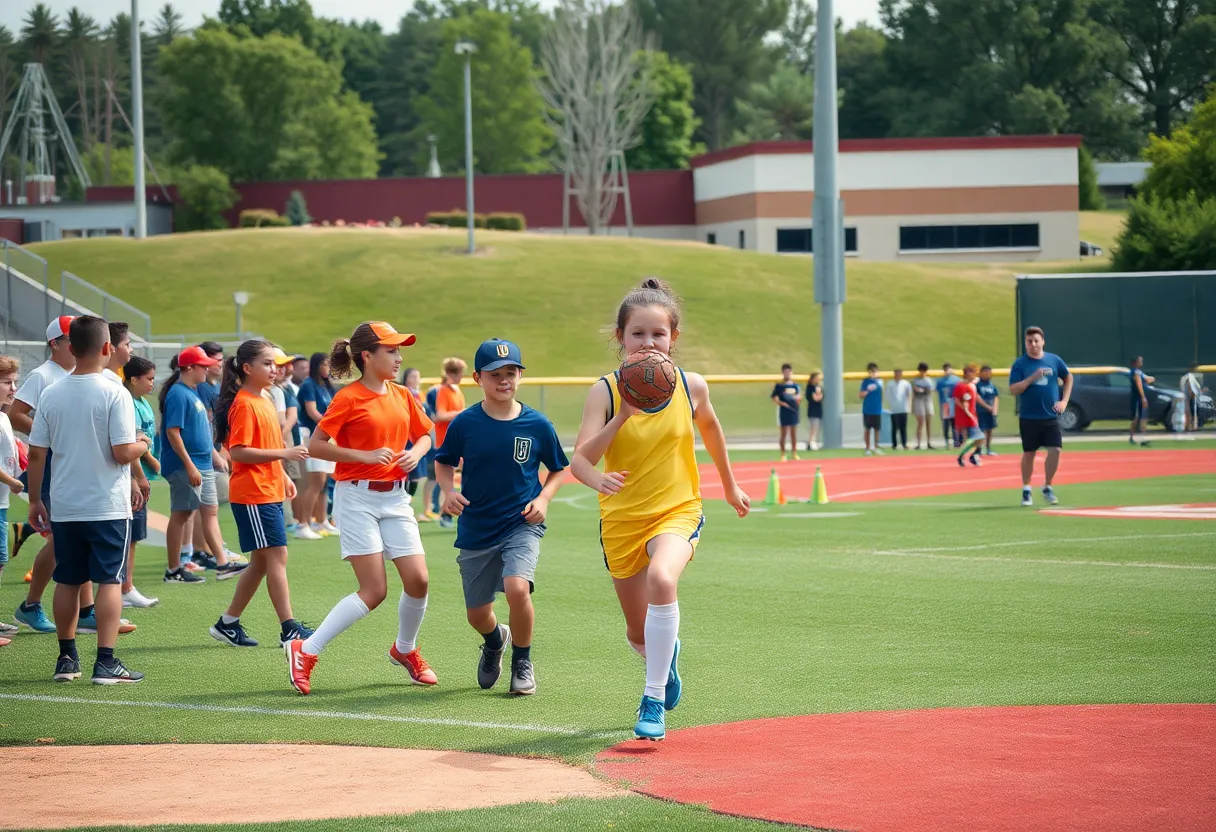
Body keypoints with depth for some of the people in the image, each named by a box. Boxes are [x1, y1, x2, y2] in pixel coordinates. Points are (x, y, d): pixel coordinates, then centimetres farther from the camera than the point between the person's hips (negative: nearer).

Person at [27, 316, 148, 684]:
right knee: (109, 581, 0)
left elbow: (36, 454, 3)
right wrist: (142, 446, 6)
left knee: (67, 581, 12)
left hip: (64, 507, 4)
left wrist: (35, 501, 12)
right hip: (107, 506, -4)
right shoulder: (114, 394, -12)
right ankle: (106, 662, -5)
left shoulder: (52, 394, 1)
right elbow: (122, 453, -16)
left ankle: (66, 658, 17)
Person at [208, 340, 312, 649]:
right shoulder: (244, 404, -13)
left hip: (270, 493, 10)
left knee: (261, 562, 11)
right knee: (277, 557, -9)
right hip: (253, 495, -10)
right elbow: (238, 452, -21)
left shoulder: (263, 402, 16)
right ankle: (289, 629, -8)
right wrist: (283, 453, -22)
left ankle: (228, 624, 18)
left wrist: (283, 476, 20)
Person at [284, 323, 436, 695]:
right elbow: (315, 445, -12)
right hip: (357, 499, -6)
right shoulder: (349, 398, -11)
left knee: (418, 580, -2)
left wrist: (416, 453, -1)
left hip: (395, 497, 6)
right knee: (374, 591, -12)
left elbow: (424, 435, 22)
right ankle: (304, 652, -2)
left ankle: (405, 650, 25)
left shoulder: (402, 396, 8)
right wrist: (365, 456, -20)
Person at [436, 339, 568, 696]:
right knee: (477, 615, 9)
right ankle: (495, 640, 49)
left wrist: (543, 498, -8)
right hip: (476, 530, 2)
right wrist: (449, 491, -9)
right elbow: (444, 462, 10)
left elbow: (558, 469, 9)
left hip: (522, 525, -2)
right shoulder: (465, 424, -6)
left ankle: (522, 662, -2)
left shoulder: (537, 425, -6)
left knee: (517, 587, -29)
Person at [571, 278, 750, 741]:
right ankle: (667, 654, 54)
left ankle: (654, 701, -24)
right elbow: (580, 460, -22)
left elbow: (710, 428, 15)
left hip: (678, 510, -1)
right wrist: (621, 416, -38)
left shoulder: (690, 387, -7)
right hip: (621, 517, 1)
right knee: (640, 635, 14)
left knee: (661, 579, -35)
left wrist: (730, 486, 26)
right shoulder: (605, 392, -12)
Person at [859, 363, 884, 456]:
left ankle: (876, 447, 18)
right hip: (867, 410, -4)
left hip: (877, 410, 4)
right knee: (867, 429, 3)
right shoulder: (866, 381, -6)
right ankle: (868, 448, 10)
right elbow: (860, 395, -8)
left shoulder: (879, 381, 6)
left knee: (877, 429, 8)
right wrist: (868, 390, -23)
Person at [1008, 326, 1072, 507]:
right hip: (1028, 418, -2)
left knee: (1055, 451, -7)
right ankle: (1026, 490, 19)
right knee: (1029, 454, 5)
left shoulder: (1054, 360, 3)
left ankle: (1047, 488, 11)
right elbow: (1013, 390, -9)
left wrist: (1064, 401, 6)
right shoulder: (1020, 364, -4)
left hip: (1051, 417, 2)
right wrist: (1032, 378, -21)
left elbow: (1068, 378, 17)